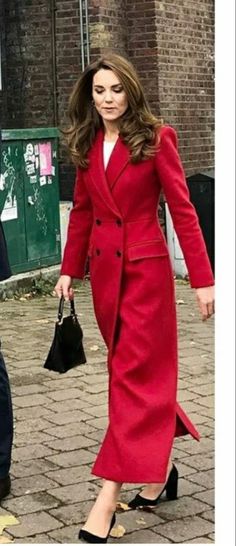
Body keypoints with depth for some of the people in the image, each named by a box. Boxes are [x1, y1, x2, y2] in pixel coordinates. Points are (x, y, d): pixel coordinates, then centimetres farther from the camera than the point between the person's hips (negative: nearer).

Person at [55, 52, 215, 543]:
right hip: (104, 268, 6)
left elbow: (182, 208, -9)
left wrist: (202, 279, -11)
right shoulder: (87, 145, 9)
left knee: (133, 375, -6)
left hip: (145, 267, -5)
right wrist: (69, 270, 11)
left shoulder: (156, 139, -7)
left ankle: (109, 498, -8)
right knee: (144, 373, 14)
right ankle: (159, 466, 31)